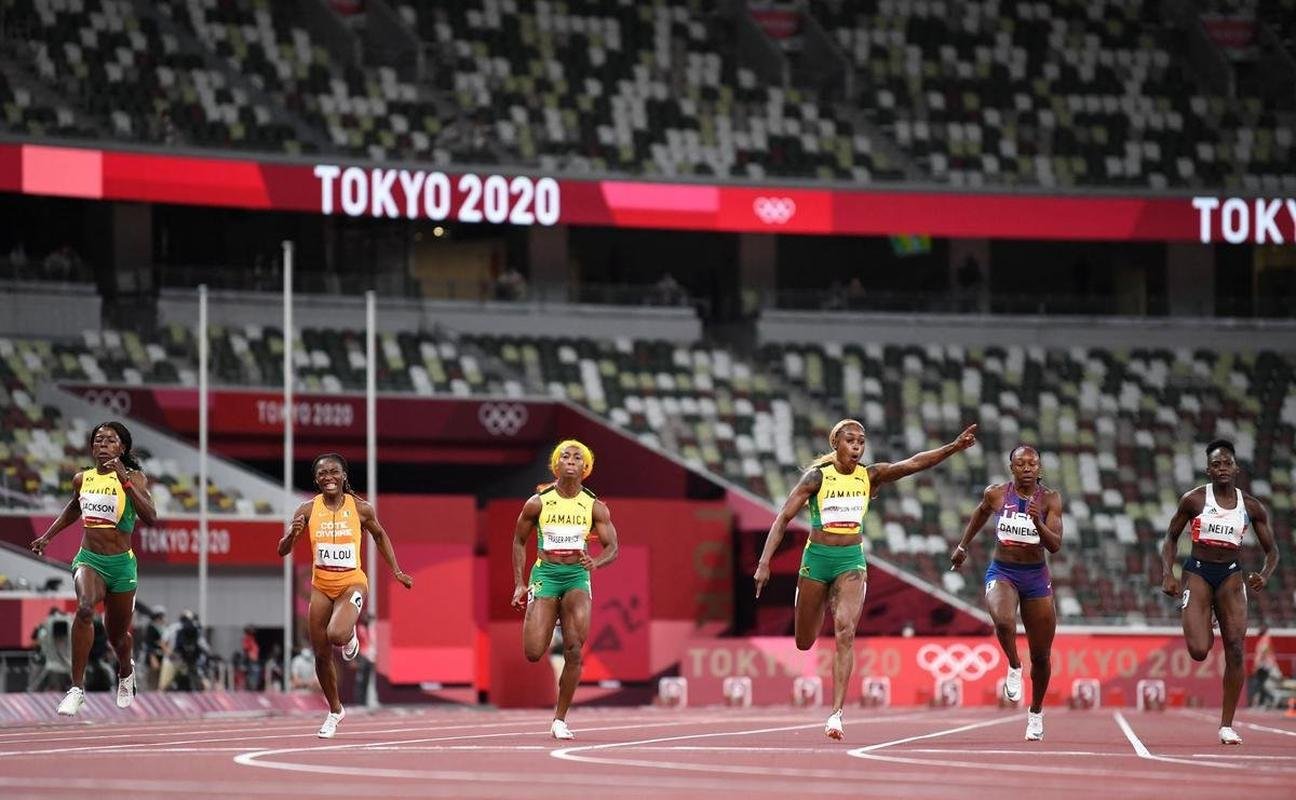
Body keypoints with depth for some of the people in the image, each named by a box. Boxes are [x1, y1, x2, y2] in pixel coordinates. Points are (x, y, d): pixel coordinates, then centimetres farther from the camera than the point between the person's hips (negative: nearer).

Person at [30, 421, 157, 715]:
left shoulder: (134, 478, -7)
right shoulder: (82, 479, 5)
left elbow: (151, 517, -22)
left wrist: (125, 481, -27)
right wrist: (47, 536, 25)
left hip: (122, 564, -1)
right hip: (88, 559, 1)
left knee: (118, 635, 14)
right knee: (85, 607, -32)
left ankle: (125, 671, 53)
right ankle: (77, 688, -31)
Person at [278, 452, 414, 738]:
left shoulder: (360, 509, -5)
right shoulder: (308, 510, -3)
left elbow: (380, 536, 15)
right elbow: (282, 551, -2)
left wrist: (397, 571, 12)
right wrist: (293, 534, -24)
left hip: (352, 583, -3)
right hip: (321, 586, 3)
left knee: (337, 635, -30)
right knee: (322, 655, 6)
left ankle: (350, 636, 10)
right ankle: (335, 711, 28)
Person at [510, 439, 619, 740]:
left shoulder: (595, 507, 1)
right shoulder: (538, 503, 0)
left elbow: (612, 548, 1)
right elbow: (519, 541, 10)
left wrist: (595, 563, -21)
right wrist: (519, 584, 3)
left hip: (577, 576, 0)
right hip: (545, 574, 0)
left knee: (575, 650, -14)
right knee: (533, 653, -11)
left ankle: (560, 719, -2)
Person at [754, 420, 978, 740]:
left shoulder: (870, 477, 0)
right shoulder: (817, 477, -7)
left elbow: (913, 463, -10)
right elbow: (783, 517, -8)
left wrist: (954, 448, -24)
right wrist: (764, 563, -15)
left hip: (852, 560, 1)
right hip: (817, 557, -1)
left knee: (845, 633, -19)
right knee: (804, 643, 10)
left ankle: (836, 714, -22)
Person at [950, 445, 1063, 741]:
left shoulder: (1050, 499, -7)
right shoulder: (996, 494, -4)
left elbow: (1055, 545, -15)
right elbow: (980, 514, 19)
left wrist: (1038, 523, -32)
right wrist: (963, 546, 27)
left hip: (1036, 577, 1)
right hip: (1002, 573, -1)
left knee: (1041, 657, 8)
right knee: (1004, 622, -35)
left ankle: (1036, 711, 31)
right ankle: (1014, 667, -6)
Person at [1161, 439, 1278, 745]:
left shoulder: (1252, 507, 2)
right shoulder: (1194, 500, -3)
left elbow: (1271, 550, 8)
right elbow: (1171, 537, 6)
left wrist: (1264, 575, -13)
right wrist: (1167, 575, -8)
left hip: (1231, 575, 2)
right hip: (1198, 572, -2)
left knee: (1235, 650, -9)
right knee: (1198, 651, -17)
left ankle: (1227, 725, -1)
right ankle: (1205, 630, 25)